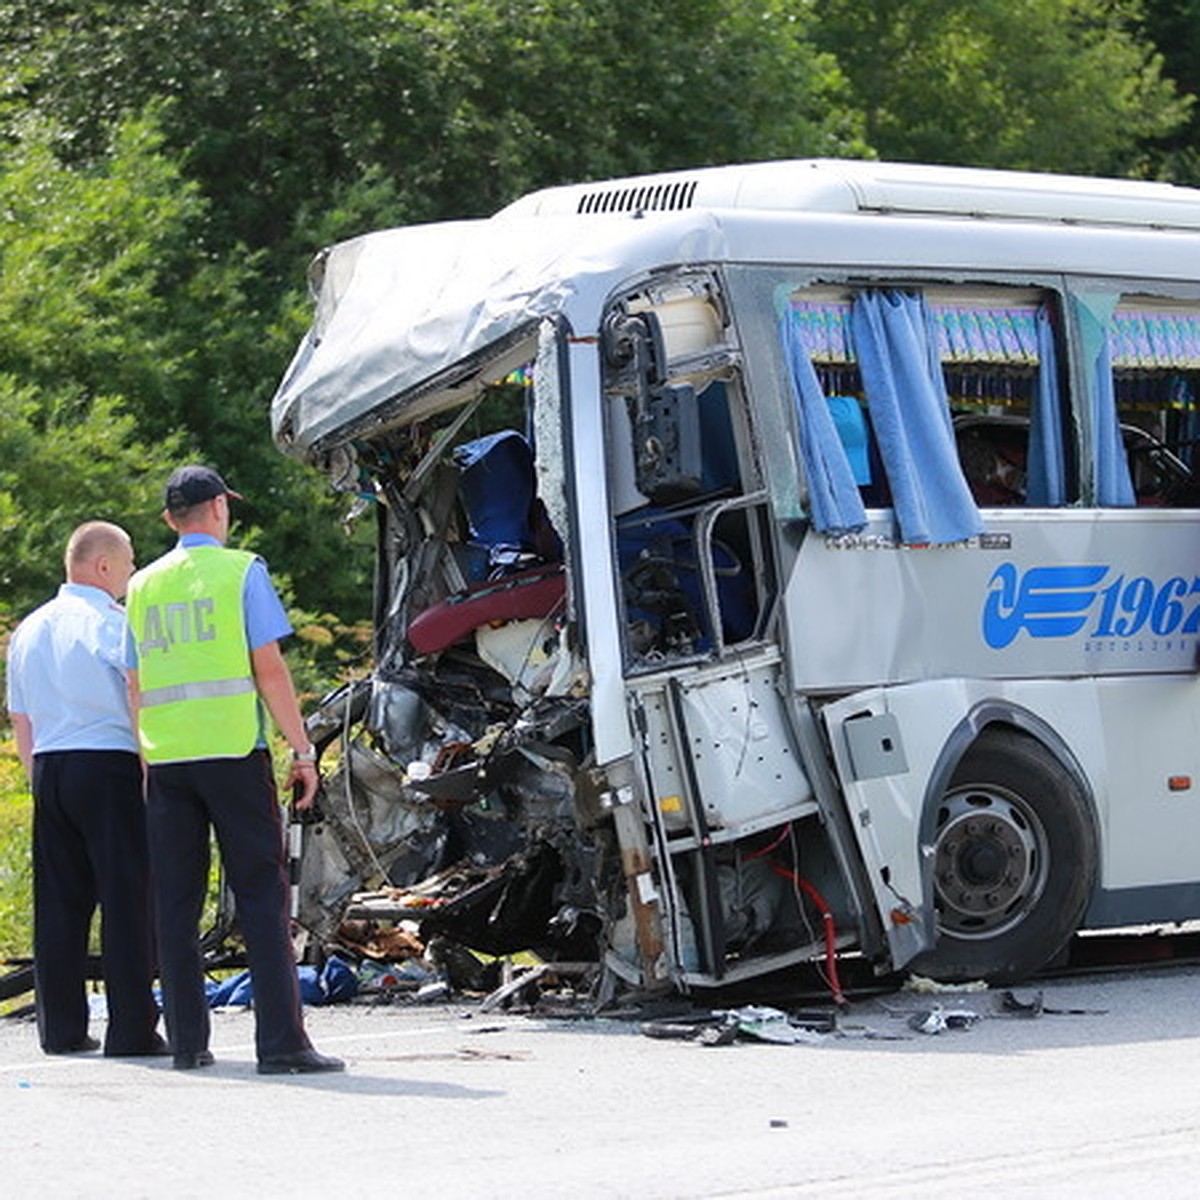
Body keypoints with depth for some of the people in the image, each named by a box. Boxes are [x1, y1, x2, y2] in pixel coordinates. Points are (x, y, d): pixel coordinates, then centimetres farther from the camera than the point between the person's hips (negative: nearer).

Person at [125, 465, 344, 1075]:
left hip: (166, 757, 5)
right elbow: (269, 670, -7)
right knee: (261, 896, -4)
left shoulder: (144, 585, 14)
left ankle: (187, 1041, 8)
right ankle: (281, 1041, -9)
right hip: (233, 750, -5)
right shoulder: (241, 570, -1)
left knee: (176, 904, 7)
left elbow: (134, 688, 14)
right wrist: (302, 751, -4)